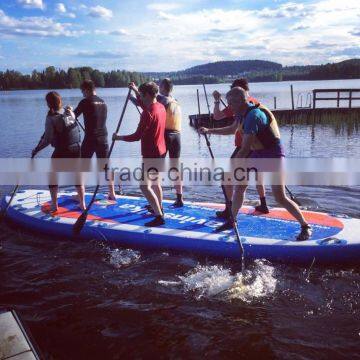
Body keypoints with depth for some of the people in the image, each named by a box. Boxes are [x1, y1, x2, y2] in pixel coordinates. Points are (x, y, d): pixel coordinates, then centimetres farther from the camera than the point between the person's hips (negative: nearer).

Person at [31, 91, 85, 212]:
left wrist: (36, 150, -2)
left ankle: (54, 205, 14)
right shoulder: (70, 113, 1)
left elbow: (47, 139, -14)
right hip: (76, 149, 5)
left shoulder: (51, 118, -14)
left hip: (61, 151, -4)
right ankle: (82, 203, 18)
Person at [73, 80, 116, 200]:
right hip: (103, 138, 5)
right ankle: (112, 193, 14)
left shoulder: (85, 102, -8)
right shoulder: (103, 102, 10)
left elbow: (73, 116, -3)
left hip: (90, 139, -5)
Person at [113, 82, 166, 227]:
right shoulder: (160, 107, 4)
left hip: (151, 154, -10)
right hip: (160, 151, 10)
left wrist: (118, 137, -9)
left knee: (145, 186, -8)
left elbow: (137, 136, -22)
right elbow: (144, 104, 27)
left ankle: (159, 217, -10)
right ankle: (159, 208, 40)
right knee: (155, 181, 24)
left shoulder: (148, 113, -22)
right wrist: (136, 90, 22)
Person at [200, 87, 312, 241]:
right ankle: (232, 221, 25)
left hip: (272, 154, -9)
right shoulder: (243, 113, 2)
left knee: (280, 198, -12)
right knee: (239, 186, 9)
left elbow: (245, 149, -29)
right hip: (257, 153, 9)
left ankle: (305, 226, 4)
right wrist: (210, 131, 25)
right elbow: (232, 129, 24)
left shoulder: (253, 115, -27)